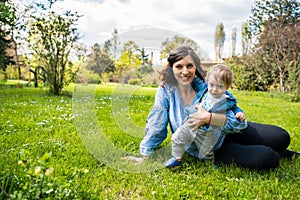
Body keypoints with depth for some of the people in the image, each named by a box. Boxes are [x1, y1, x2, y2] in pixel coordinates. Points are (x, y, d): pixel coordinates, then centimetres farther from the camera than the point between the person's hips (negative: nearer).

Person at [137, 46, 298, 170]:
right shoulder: (166, 92, -14)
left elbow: (237, 119, -19)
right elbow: (156, 127, -6)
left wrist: (209, 118, -38)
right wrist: (145, 156, -2)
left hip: (227, 133, 2)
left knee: (281, 137, -9)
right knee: (265, 159, -19)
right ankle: (272, 154, 18)